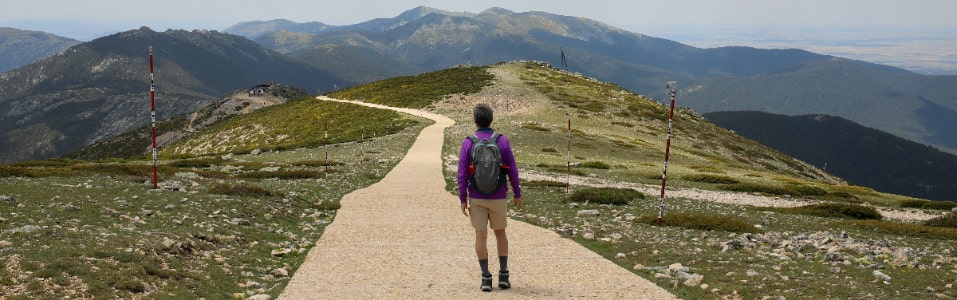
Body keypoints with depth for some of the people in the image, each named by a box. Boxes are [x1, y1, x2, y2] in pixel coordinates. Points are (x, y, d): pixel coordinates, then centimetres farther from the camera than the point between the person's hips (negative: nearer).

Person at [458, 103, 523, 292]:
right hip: (498, 198, 1)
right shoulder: (503, 141, -6)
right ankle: (503, 275, 13)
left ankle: (486, 278, 4)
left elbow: (462, 174, -9)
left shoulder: (468, 143, -8)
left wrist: (463, 199, -2)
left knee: (481, 236, 5)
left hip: (476, 198, -1)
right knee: (500, 233, 16)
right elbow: (512, 170, -4)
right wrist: (517, 194, 7)